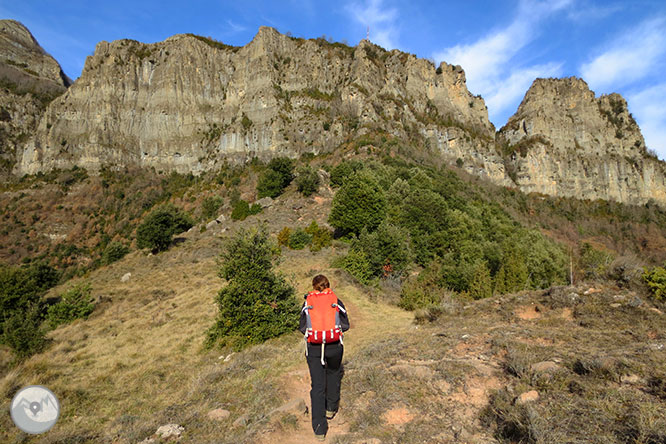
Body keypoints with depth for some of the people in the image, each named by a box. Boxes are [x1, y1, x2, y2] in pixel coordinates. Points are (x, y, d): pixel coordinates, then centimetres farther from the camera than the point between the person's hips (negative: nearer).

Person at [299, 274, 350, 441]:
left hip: (313, 347, 0)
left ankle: (319, 429, 6)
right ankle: (331, 408, 39)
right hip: (334, 346, 0)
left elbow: (302, 328, 3)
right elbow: (345, 325, 3)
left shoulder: (307, 303, 2)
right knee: (333, 373, 28)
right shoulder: (336, 301, 1)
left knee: (317, 385, 6)